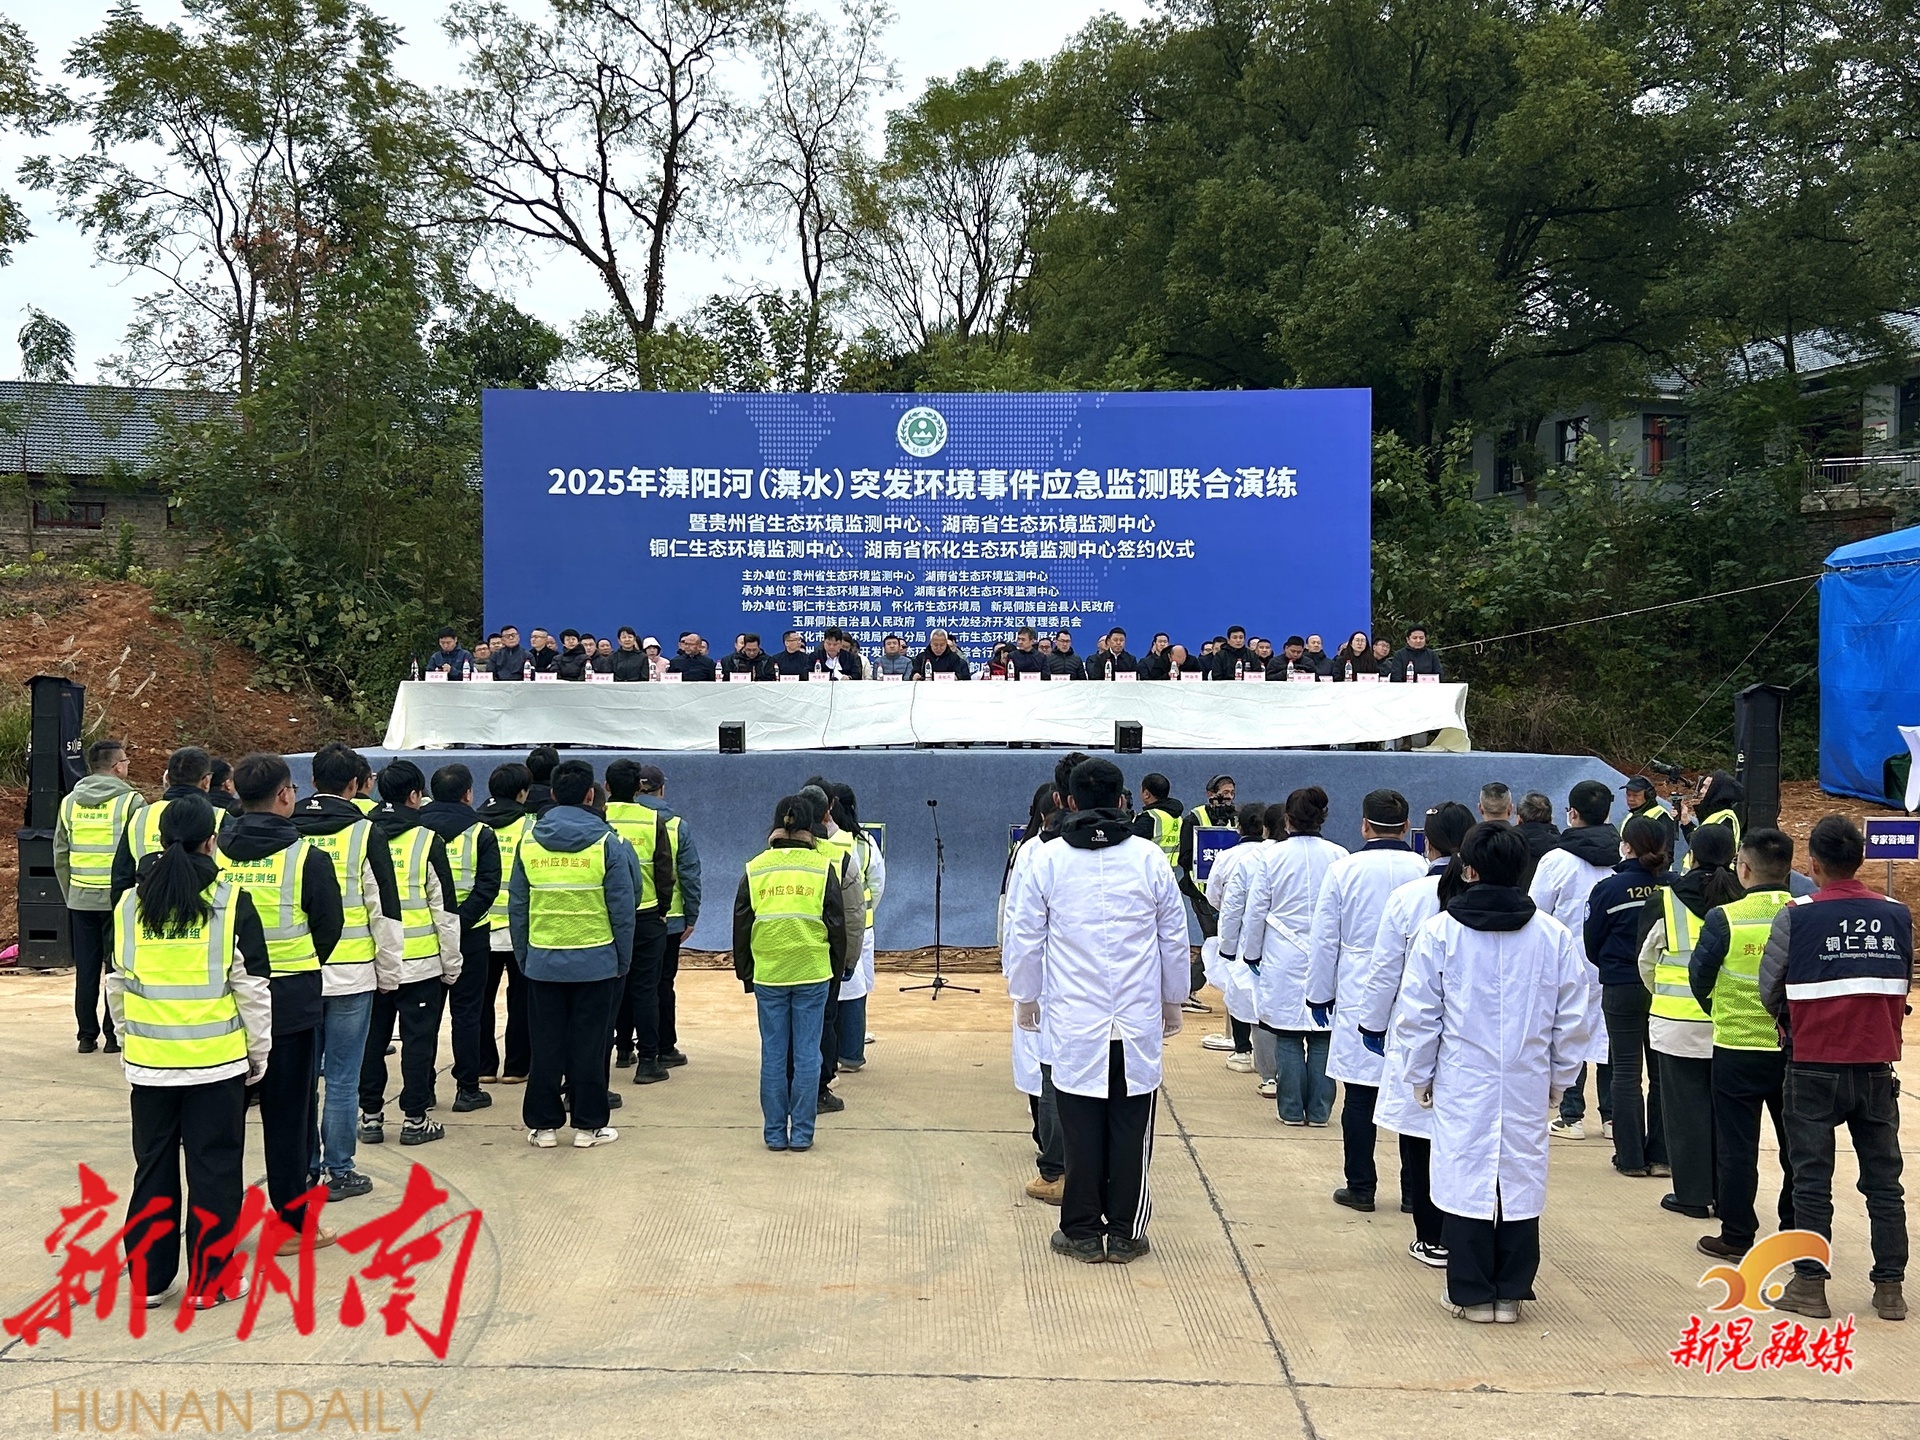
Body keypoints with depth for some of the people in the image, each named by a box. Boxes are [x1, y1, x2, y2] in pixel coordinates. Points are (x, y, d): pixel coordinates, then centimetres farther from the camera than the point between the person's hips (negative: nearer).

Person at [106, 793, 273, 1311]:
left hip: (148, 1064, 3)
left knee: (153, 1170, 14)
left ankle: (148, 1281, 22)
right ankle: (208, 1282, 13)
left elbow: (117, 987, 11)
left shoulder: (130, 905, 1)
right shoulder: (231, 903, -10)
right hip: (217, 1064, -3)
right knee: (214, 1171, 7)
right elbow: (252, 988, -6)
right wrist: (259, 1051, 6)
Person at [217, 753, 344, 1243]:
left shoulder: (215, 853, -1)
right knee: (288, 1110, 5)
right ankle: (292, 1221, 12)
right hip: (291, 997, -3)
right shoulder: (306, 857, -11)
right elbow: (329, 927, -4)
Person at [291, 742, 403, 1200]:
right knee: (342, 1078, 3)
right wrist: (389, 973, 4)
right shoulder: (364, 832, -7)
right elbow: (384, 909, -6)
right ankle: (339, 1172, 9)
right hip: (350, 974, -4)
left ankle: (303, 1166, 21)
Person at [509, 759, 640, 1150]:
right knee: (589, 1044, 5)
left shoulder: (529, 842, 1)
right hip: (595, 960, -2)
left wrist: (522, 956, 14)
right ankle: (588, 1124, 12)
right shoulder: (607, 842, -6)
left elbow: (517, 907, 6)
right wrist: (623, 961, 5)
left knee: (545, 1045, 9)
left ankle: (543, 1124, 16)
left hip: (542, 961, 2)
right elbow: (623, 908, -4)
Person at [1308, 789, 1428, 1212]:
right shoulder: (1426, 872, -5)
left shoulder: (1344, 870, -5)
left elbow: (1324, 941, 0)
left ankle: (1360, 1186, 12)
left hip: (1358, 1000, -1)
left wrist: (1320, 994, 11)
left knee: (1360, 1098, 6)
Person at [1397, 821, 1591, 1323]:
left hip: (1462, 1083, -2)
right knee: (1521, 1177, 11)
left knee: (1465, 1178, 6)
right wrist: (1560, 1076, 17)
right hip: (1527, 1084, 2)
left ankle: (1471, 1293, 14)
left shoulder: (1440, 932, -8)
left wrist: (1420, 1076, 9)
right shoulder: (1553, 934, -1)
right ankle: (1511, 1292, 20)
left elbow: (1417, 1014, -4)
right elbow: (1573, 1017, 4)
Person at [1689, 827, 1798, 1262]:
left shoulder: (1725, 918, -14)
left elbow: (1700, 977, -5)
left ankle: (1736, 1235, 11)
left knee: (1737, 1145, 6)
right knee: (1796, 1144, 15)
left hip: (1737, 1048, -3)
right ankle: (1798, 1232, 24)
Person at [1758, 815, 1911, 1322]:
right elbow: (1902, 988, 7)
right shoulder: (1896, 915, 0)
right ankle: (1890, 1287, 16)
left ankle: (1810, 1285, 8)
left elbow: (1770, 990, -4)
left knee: (1812, 1179, 5)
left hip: (1815, 1067, -3)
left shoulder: (1797, 916, -11)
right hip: (1877, 1066, 3)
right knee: (1883, 1178, 11)